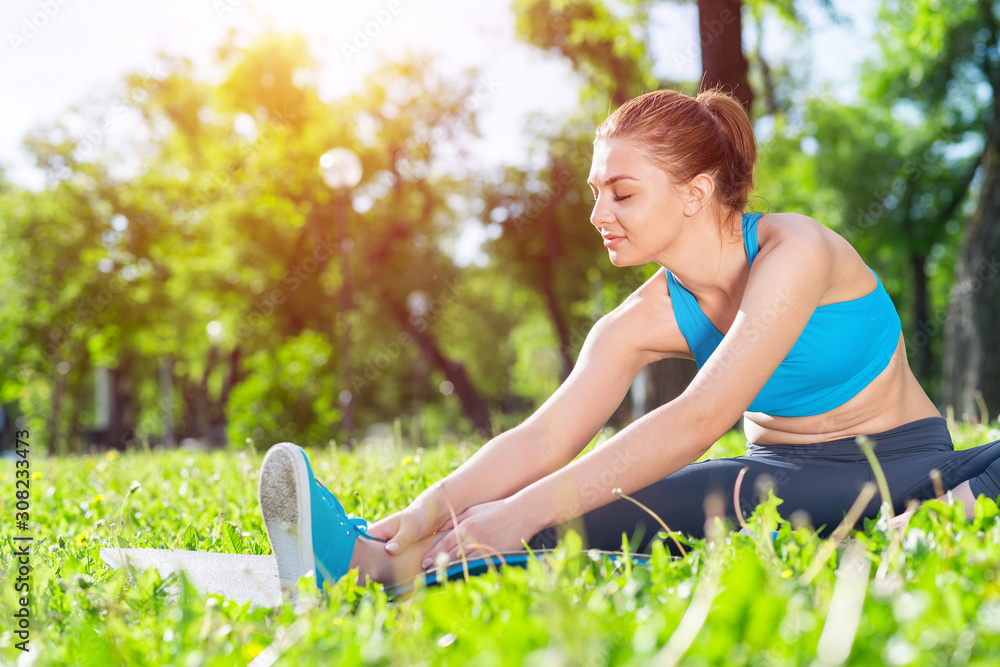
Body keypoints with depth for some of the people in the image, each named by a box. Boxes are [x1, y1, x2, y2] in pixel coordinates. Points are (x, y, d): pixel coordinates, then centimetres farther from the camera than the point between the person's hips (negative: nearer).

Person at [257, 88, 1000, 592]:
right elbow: (545, 437, -15)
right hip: (784, 479, 1)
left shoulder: (794, 251, -23)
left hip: (903, 466, -1)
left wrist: (526, 513, -39)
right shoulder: (648, 319, -5)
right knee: (637, 501, -28)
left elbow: (700, 417, -33)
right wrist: (434, 507, -34)